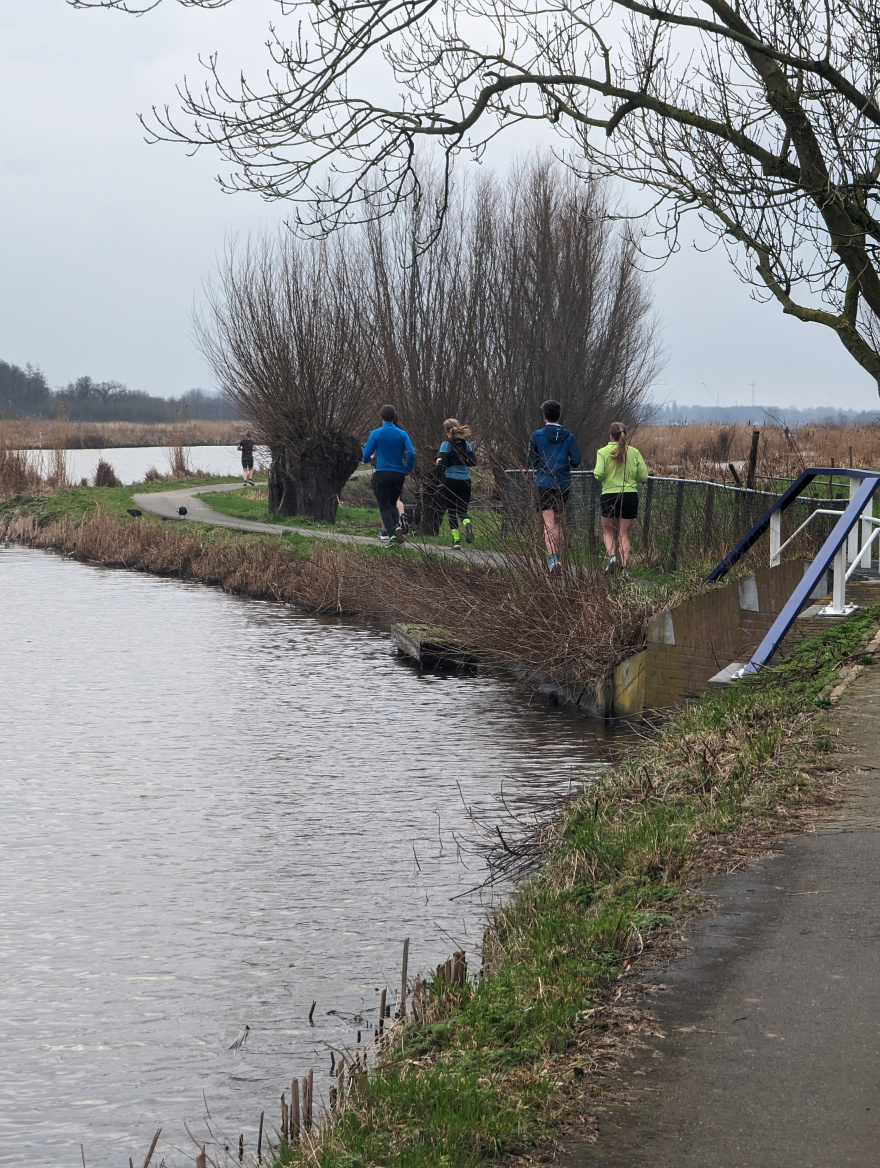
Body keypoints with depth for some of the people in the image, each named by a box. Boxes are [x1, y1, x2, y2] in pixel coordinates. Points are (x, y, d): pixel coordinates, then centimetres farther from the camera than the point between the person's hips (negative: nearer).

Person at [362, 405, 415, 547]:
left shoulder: (376, 434, -3)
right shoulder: (402, 434, 1)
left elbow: (366, 456, -4)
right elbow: (411, 453, -8)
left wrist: (371, 458, 20)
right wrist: (408, 469, 8)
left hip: (382, 474, -3)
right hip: (399, 475, 3)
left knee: (384, 507, 1)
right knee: (393, 503, 20)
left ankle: (392, 535, -16)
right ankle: (398, 525, -8)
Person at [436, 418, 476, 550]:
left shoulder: (446, 445, -7)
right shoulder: (466, 444, 6)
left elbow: (444, 463, -15)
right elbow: (473, 462, 4)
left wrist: (438, 462, 6)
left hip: (451, 480, -3)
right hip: (465, 480, 4)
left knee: (452, 512, 6)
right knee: (462, 510, 11)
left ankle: (456, 540, -2)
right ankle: (467, 523, -23)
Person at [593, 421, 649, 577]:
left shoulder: (603, 452, -6)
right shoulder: (634, 453, 0)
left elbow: (598, 475, -16)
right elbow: (643, 477, 0)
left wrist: (596, 473, 7)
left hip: (610, 495, -2)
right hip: (630, 495, 2)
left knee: (608, 532, 15)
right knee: (624, 535, 9)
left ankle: (612, 556, -9)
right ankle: (624, 568, -1)